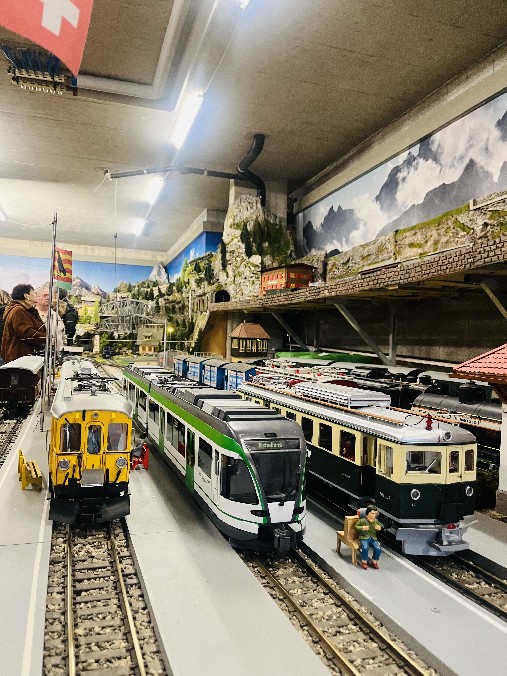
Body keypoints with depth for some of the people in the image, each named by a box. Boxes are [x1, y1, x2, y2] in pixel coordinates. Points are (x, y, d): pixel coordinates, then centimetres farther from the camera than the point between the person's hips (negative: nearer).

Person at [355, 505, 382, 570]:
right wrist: (363, 528, -19)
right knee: (365, 548, -33)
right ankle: (364, 562, -7)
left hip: (373, 538, 4)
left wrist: (379, 528, -2)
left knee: (378, 549, -22)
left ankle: (374, 561, 4)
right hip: (364, 538, -4)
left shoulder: (376, 521, 6)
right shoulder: (363, 520, -9)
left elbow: (380, 527, 22)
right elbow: (356, 526, -2)